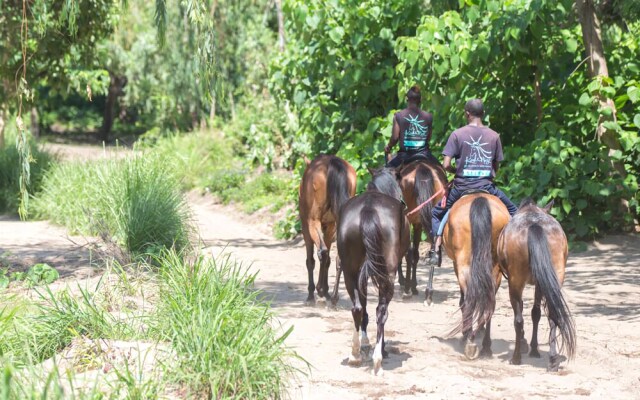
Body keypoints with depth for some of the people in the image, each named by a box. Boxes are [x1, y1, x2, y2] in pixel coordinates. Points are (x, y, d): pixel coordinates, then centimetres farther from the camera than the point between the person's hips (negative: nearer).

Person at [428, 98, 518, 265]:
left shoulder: (457, 134, -6)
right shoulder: (494, 136, 0)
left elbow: (446, 165, -10)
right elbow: (496, 166, 5)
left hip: (462, 186, -1)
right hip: (487, 186, 1)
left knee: (436, 213, 19)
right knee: (512, 211, 23)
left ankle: (436, 250, 2)